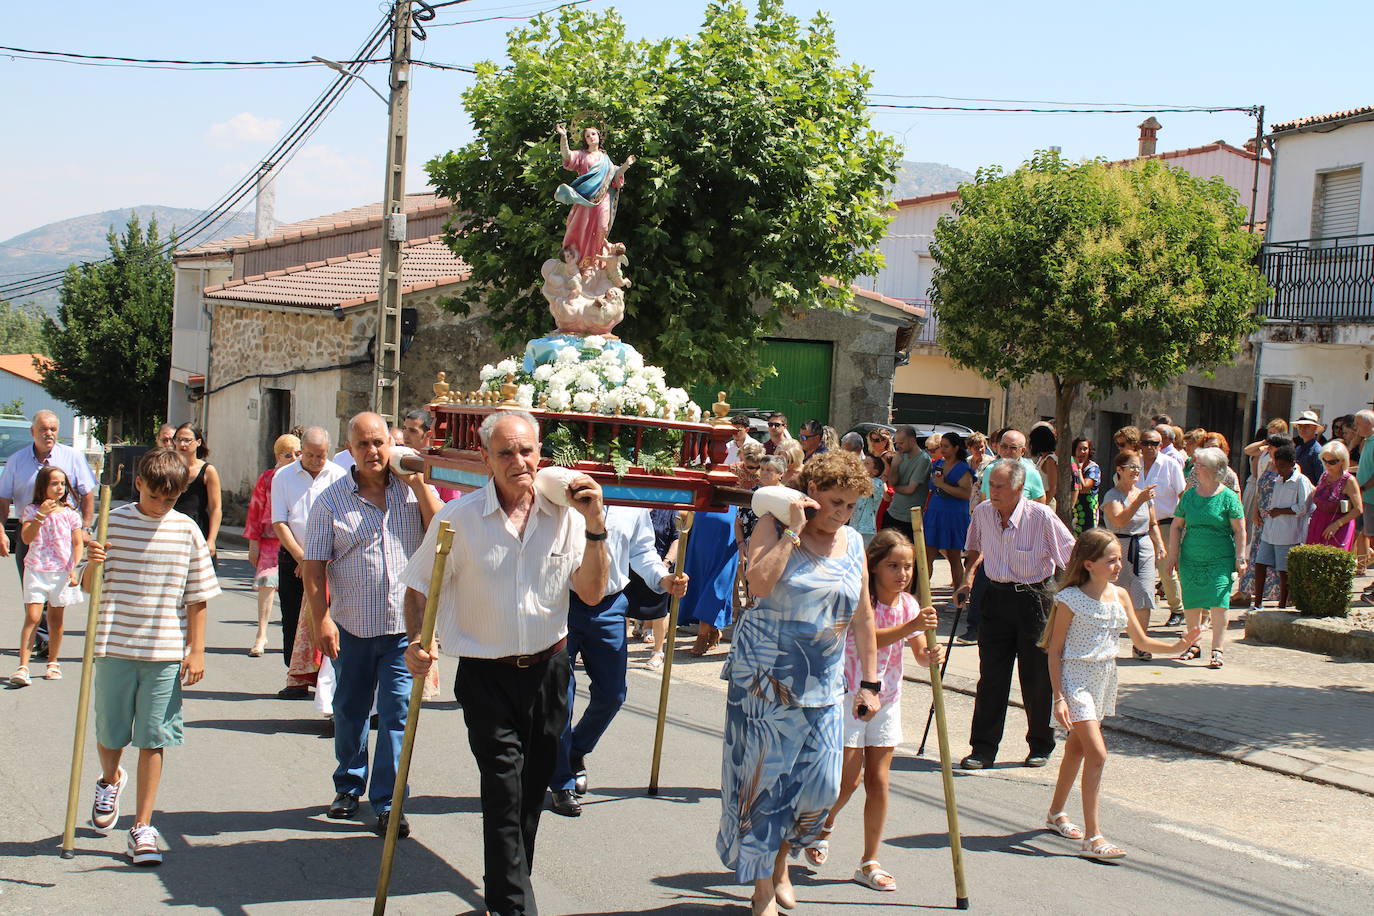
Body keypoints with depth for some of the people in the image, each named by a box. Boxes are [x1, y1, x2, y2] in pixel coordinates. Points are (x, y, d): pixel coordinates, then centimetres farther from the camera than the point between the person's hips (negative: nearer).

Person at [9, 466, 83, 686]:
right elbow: (26, 538, -11)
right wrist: (41, 515, -22)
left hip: (62, 572, 2)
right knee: (32, 617, -11)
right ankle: (23, 666, -14)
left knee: (56, 619, 9)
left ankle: (53, 663, 23)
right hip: (36, 570, -2)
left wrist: (74, 568, -5)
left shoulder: (69, 513, 5)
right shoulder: (32, 511, 1)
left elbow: (78, 543, 6)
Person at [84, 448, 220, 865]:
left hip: (165, 653, 0)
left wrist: (196, 650, 1)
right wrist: (93, 565, -20)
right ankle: (110, 781, 46)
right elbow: (89, 586, 3)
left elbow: (197, 597, 5)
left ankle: (142, 828, 10)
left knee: (153, 740, 1)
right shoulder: (114, 522, -1)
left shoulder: (187, 531, 0)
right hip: (115, 647, 0)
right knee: (110, 734, 12)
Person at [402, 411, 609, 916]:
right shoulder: (458, 518, -8)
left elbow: (592, 594, -4)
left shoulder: (564, 513, -2)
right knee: (504, 792, -11)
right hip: (486, 676, -3)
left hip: (547, 670, 3)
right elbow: (420, 587, 0)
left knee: (531, 794, 13)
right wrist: (416, 642, -16)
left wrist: (594, 528, -15)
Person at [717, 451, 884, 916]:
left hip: (823, 683, 5)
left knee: (820, 785, 1)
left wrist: (870, 682, 11)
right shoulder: (774, 528, -7)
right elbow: (759, 584, -25)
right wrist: (793, 531, -21)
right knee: (765, 778, -1)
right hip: (765, 677, -5)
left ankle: (781, 861, 29)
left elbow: (862, 617, 13)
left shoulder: (853, 543, 9)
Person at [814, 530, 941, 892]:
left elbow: (919, 654, -2)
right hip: (850, 696, -5)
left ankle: (870, 863, 11)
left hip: (886, 699, 5)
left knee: (878, 781, 3)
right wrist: (910, 626, -45)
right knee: (849, 779, -4)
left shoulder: (909, 605, 1)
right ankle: (824, 825, 28)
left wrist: (931, 656, -25)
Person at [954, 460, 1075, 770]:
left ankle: (1041, 746, 21)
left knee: (1037, 678, 4)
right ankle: (983, 750, 8)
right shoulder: (982, 513, -2)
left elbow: (1069, 561, -9)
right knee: (991, 677, 2)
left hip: (1034, 598, -4)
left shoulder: (1042, 517, -17)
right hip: (997, 597, 4)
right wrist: (969, 576, 4)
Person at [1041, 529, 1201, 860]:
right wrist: (1059, 698, -15)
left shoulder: (1120, 596, 3)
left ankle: (1056, 813, 39)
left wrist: (1177, 646, -8)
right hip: (1075, 677, -7)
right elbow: (1055, 650, -10)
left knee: (1077, 748, 20)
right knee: (1097, 752, -16)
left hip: (1104, 679, 7)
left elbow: (1141, 641, 10)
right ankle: (1092, 838, -14)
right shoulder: (1070, 599, -14)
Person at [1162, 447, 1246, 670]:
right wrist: (1173, 555, 6)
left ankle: (1217, 650, -7)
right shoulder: (1189, 495, 7)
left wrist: (1240, 558, -8)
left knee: (1218, 602, -11)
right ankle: (1193, 645, 24)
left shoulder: (1228, 497, -3)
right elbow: (1176, 526, 12)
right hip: (1190, 558, 4)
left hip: (1220, 559, -4)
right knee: (1190, 604, 8)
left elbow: (1239, 530, -2)